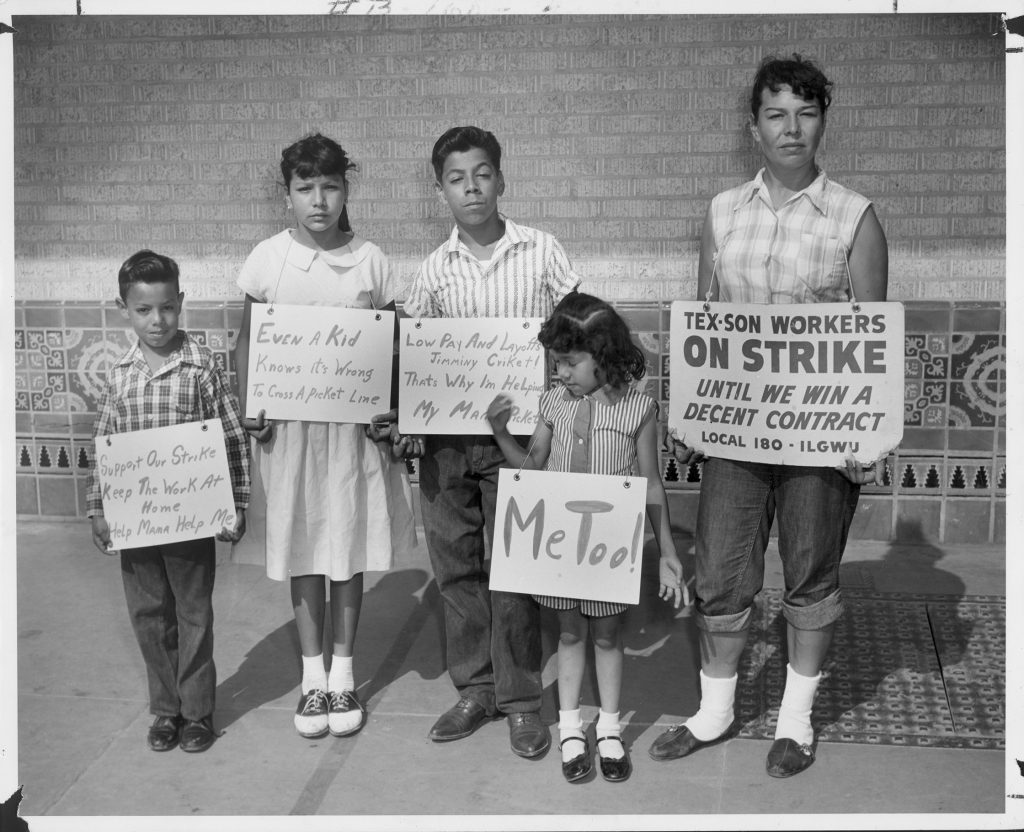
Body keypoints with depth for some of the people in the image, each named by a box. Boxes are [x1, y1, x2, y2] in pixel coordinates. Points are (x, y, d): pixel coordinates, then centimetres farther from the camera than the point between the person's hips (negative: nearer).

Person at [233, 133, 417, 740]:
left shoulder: (371, 261, -1)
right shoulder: (268, 259, -1)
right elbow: (247, 342, 6)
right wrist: (247, 407, -7)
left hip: (355, 424, 0)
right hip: (289, 425, 0)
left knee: (350, 549, 8)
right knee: (302, 548, 8)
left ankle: (343, 672, 23)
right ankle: (313, 675, 22)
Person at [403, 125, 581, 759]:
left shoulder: (541, 251, -2)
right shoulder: (435, 268, 5)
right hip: (446, 434, 3)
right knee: (456, 564, 10)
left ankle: (521, 699, 18)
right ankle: (475, 689, 26)